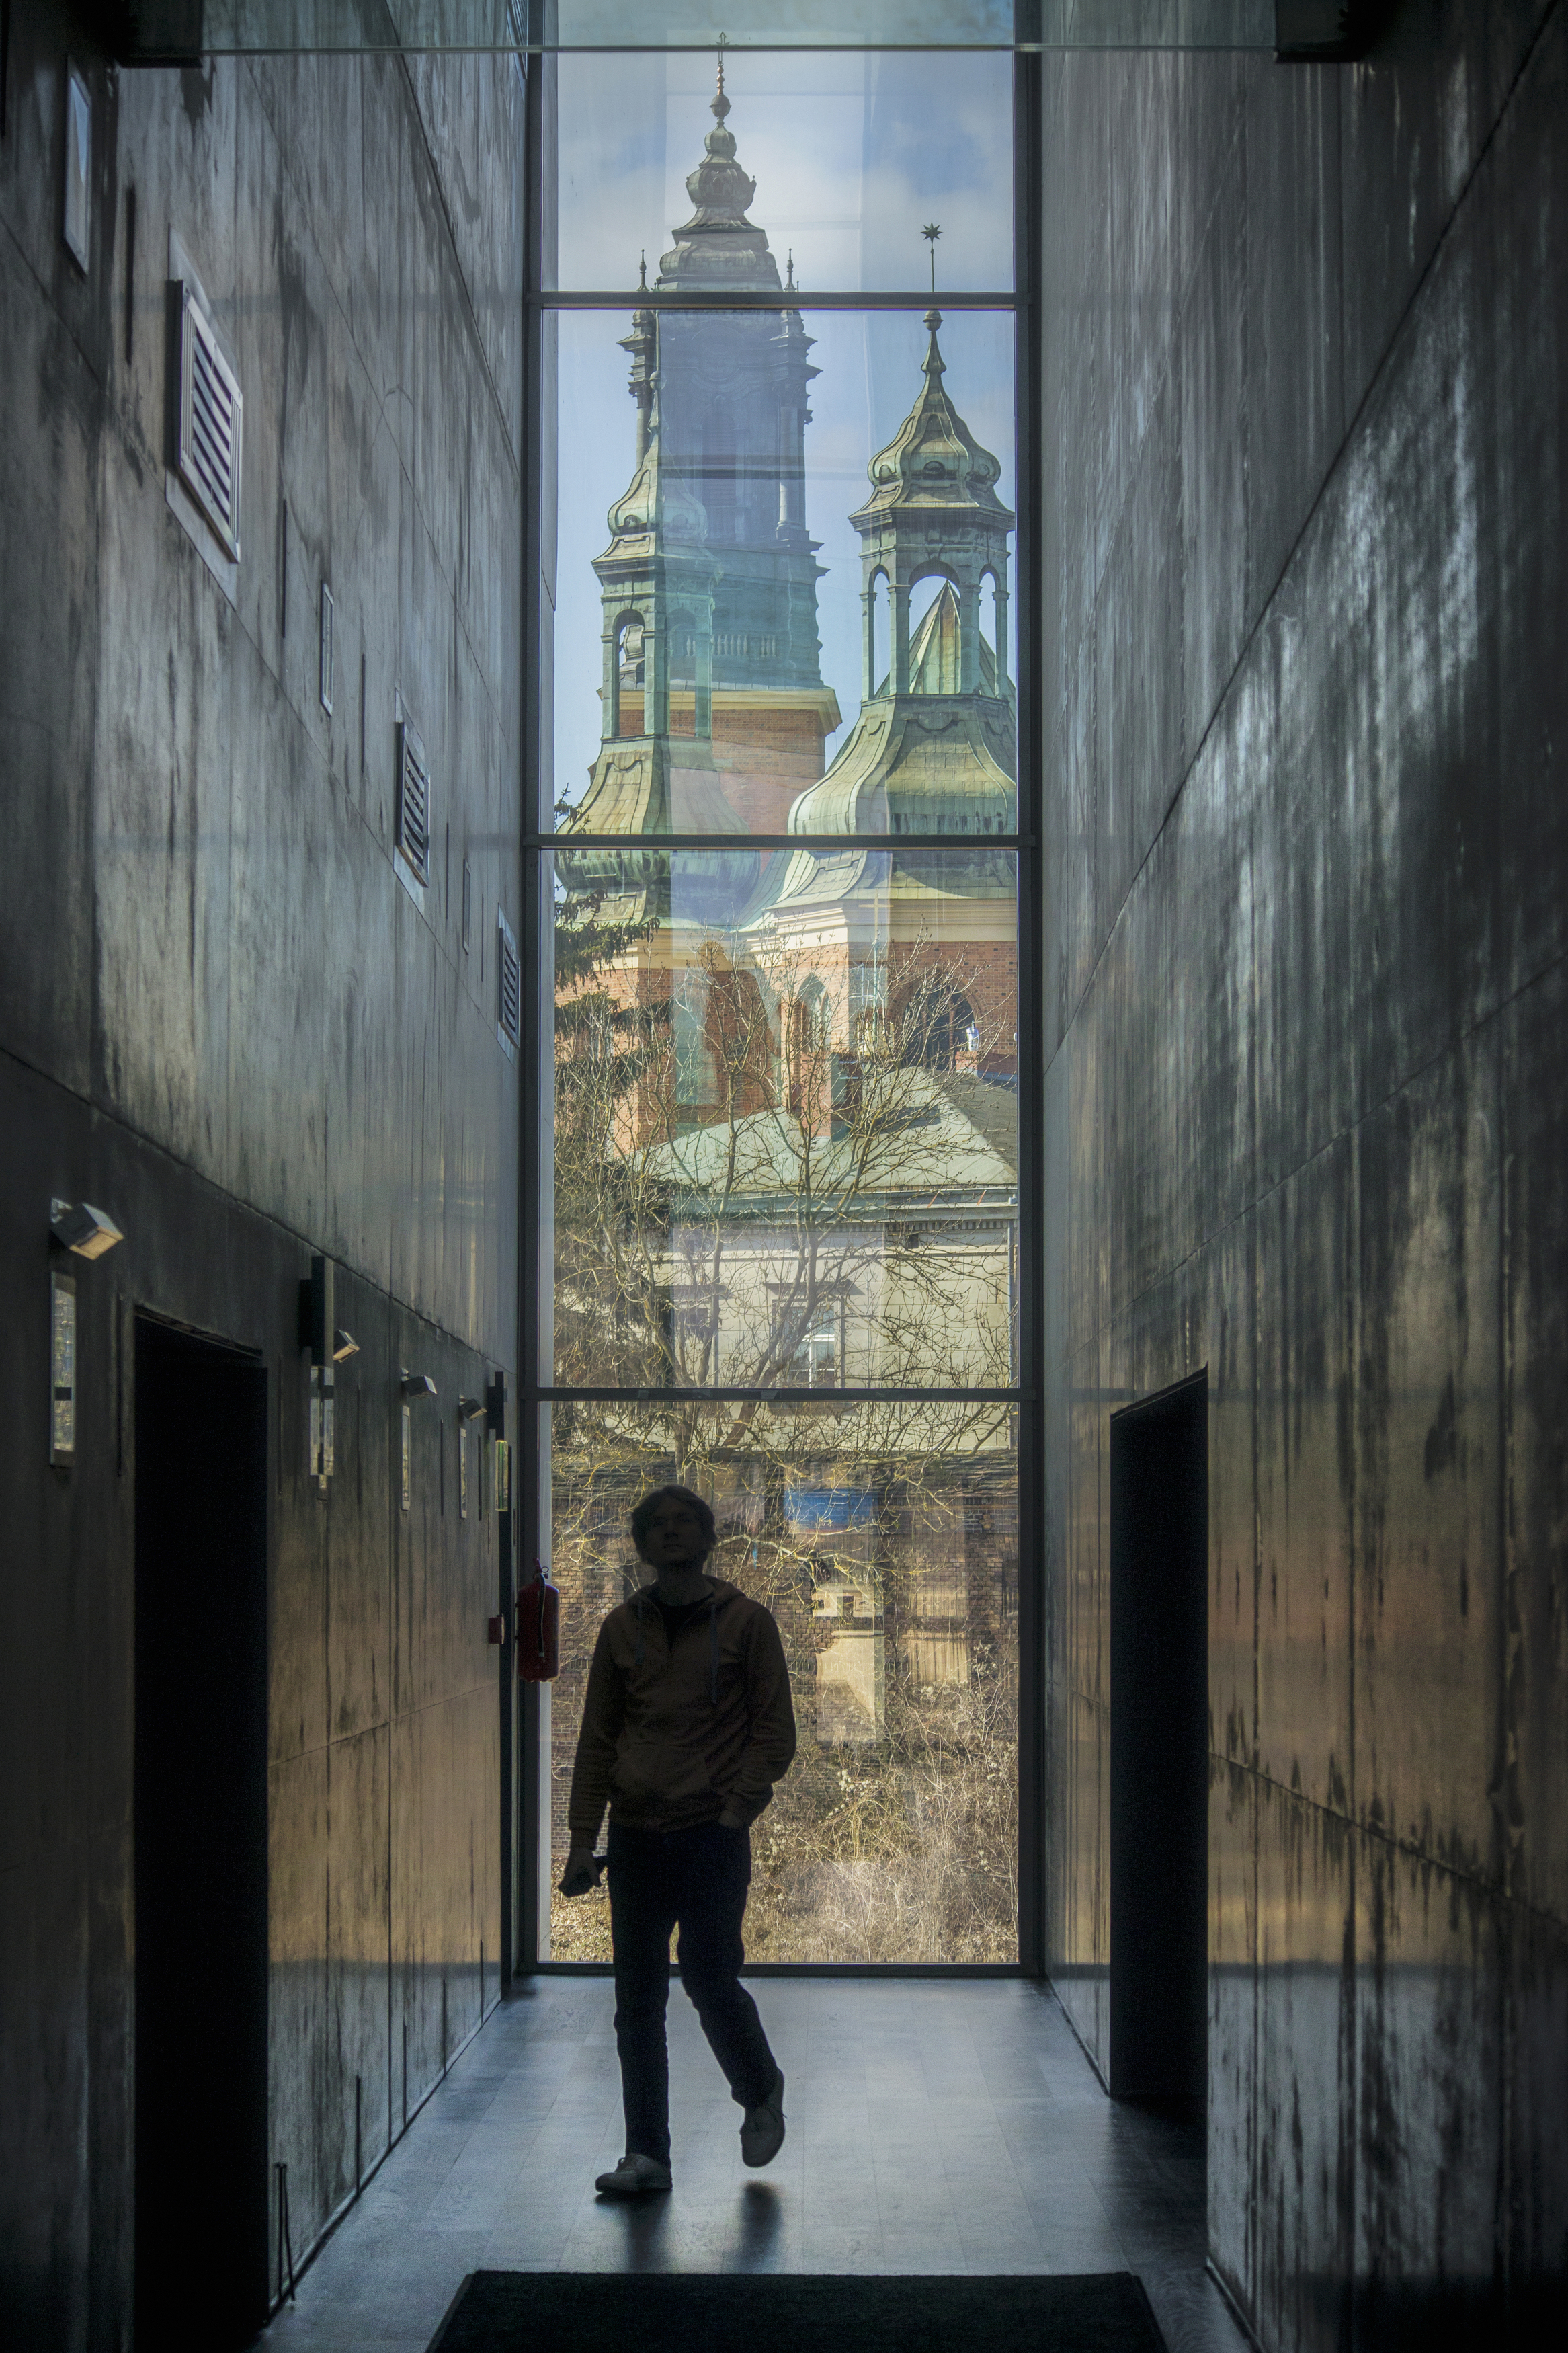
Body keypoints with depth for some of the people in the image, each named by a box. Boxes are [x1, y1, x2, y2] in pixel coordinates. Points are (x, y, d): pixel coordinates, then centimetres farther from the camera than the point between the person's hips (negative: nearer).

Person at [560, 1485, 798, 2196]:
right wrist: (582, 1840, 4)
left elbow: (774, 1732, 0)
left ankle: (761, 2092, 23)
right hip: (636, 1838, 4)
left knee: (709, 1979, -6)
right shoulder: (622, 1629, 10)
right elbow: (597, 1740, 12)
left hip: (712, 1836, -3)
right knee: (638, 2000, 3)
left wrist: (735, 1813, -11)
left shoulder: (745, 1622, 1)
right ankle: (646, 2156, 9)